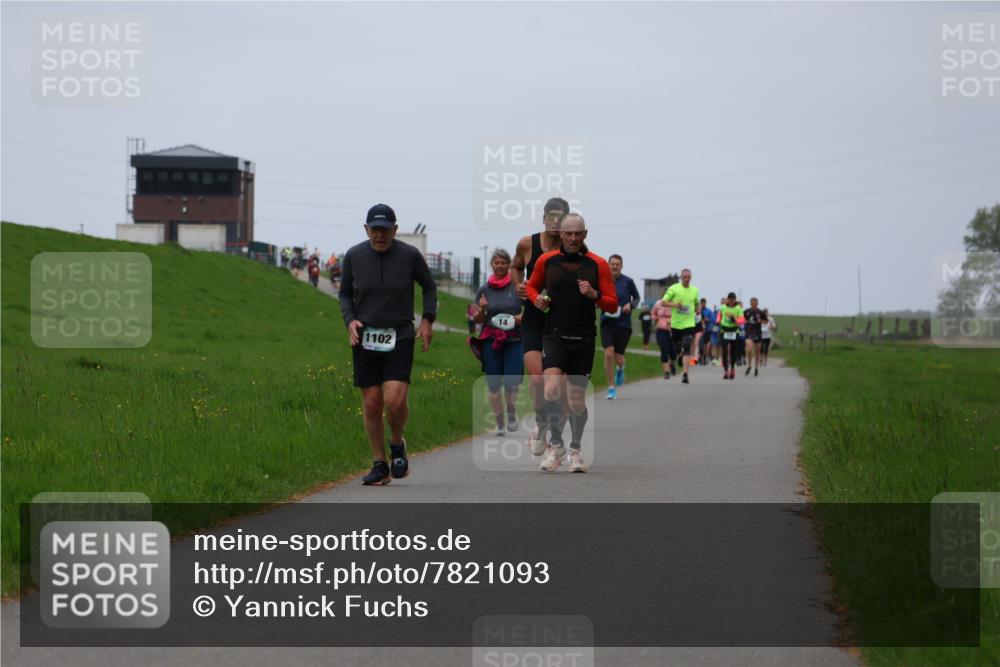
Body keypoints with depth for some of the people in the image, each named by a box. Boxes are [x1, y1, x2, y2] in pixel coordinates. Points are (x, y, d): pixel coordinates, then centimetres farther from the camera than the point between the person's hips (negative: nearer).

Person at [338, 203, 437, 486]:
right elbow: (345, 293, 12)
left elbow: (429, 286, 11)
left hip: (400, 338, -2)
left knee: (395, 400, -16)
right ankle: (380, 465, 15)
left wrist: (427, 319, 0)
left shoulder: (410, 255, -6)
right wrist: (350, 320, -4)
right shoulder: (354, 256, -2)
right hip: (365, 338, 2)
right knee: (371, 404, 2)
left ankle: (397, 444, 14)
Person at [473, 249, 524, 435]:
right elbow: (477, 320, 11)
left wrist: (522, 317, -13)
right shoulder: (484, 290, 6)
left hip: (514, 341, -2)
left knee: (511, 382, -12)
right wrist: (482, 309, -10)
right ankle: (499, 423, 13)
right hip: (490, 341, 2)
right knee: (493, 384, 2)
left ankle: (512, 413, 15)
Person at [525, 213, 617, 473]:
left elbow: (613, 305, 2)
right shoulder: (546, 261, 3)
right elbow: (531, 286, 21)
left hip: (584, 340, 1)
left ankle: (575, 450, 24)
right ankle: (555, 444, -8)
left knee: (577, 398, 6)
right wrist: (536, 298, -1)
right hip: (554, 336, 0)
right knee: (551, 388, -21)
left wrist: (594, 295, -17)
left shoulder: (598, 264, 1)